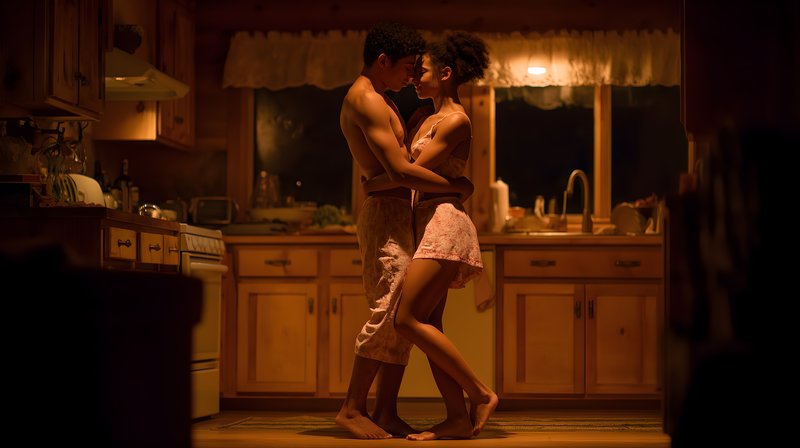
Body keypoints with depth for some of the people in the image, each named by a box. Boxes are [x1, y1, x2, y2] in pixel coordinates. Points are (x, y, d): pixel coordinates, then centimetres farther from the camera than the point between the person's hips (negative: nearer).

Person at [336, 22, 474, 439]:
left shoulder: (376, 99, 21)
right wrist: (457, 185, -11)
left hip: (398, 216, 10)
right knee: (391, 309, -14)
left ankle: (386, 412, 6)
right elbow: (400, 170, -20)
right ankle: (352, 408, -10)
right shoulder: (367, 100, -13)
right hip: (386, 213, -10)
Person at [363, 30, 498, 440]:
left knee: (408, 320, -15)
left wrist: (371, 185, -1)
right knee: (427, 325, 3)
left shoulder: (455, 121, -9)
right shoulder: (429, 120, 19)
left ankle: (480, 393, -9)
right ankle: (457, 417, 2)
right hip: (427, 225, 10)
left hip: (444, 221, -10)